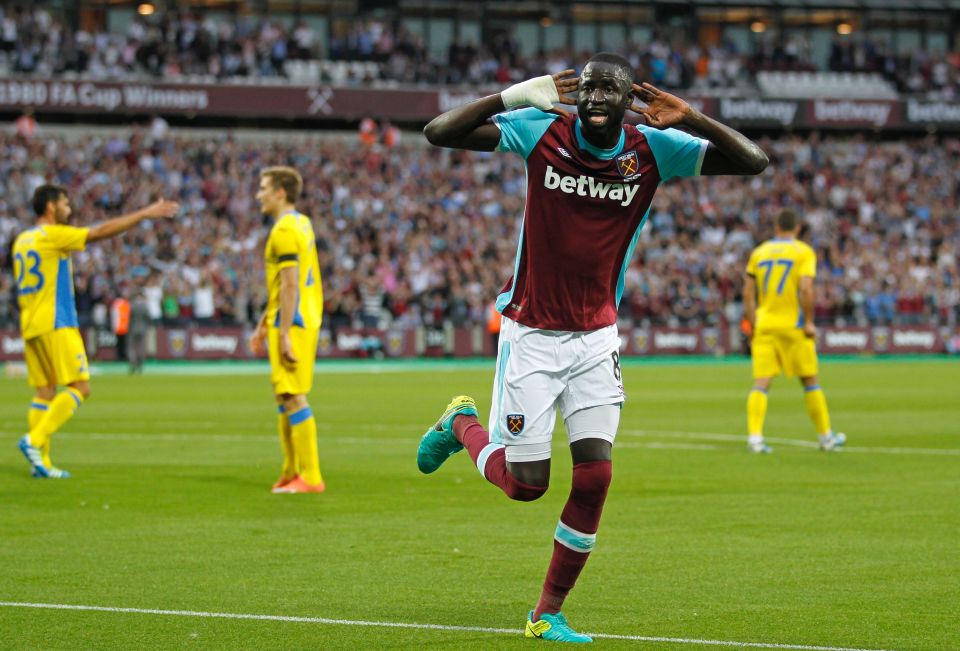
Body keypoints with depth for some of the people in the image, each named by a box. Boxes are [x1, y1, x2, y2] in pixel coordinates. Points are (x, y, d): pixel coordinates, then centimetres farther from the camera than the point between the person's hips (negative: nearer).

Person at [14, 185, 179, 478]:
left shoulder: (21, 241, 16)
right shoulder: (53, 235, -9)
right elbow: (103, 231, -11)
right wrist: (146, 213, -7)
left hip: (30, 327, 9)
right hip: (55, 325, -9)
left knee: (45, 391, 7)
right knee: (80, 387, -7)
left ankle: (40, 461, 1)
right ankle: (35, 440, -17)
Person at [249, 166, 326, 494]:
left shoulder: (285, 230, -15)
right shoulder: (301, 224, 16)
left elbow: (290, 286, -20)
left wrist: (284, 334, -22)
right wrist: (264, 326, 26)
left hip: (292, 322, -10)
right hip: (306, 317, 10)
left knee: (292, 397, -8)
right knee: (285, 397, 15)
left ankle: (310, 477, -8)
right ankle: (292, 473, 20)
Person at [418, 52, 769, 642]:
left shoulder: (654, 150, -7)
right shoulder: (541, 132, -11)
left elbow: (753, 162, -12)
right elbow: (439, 133, -16)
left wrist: (690, 118, -27)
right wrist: (513, 96, -28)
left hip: (597, 338, 2)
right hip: (531, 333, -2)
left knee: (595, 475, -7)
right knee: (526, 483, 0)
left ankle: (549, 614, 9)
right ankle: (462, 424, 33)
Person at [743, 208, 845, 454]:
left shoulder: (759, 253, 10)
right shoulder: (804, 252, -1)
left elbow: (748, 293, 7)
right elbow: (806, 289, -15)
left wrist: (753, 326, 13)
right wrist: (809, 322, -9)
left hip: (764, 326, 3)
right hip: (793, 326, -3)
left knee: (761, 383, -2)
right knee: (810, 381, 9)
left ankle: (754, 436, -16)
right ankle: (825, 436, 17)